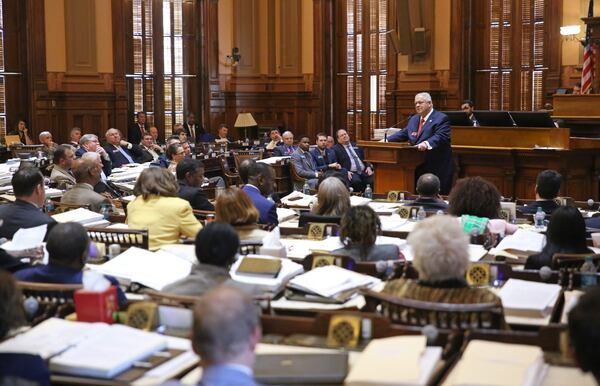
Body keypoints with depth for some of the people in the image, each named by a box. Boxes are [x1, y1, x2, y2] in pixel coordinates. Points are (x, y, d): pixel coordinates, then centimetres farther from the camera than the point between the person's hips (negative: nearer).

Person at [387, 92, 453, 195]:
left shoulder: (441, 118, -8)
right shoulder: (413, 119, 18)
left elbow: (441, 137, -23)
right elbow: (403, 133, 19)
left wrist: (427, 143, -40)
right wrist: (386, 140, 5)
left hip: (437, 167, -7)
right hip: (418, 167, 8)